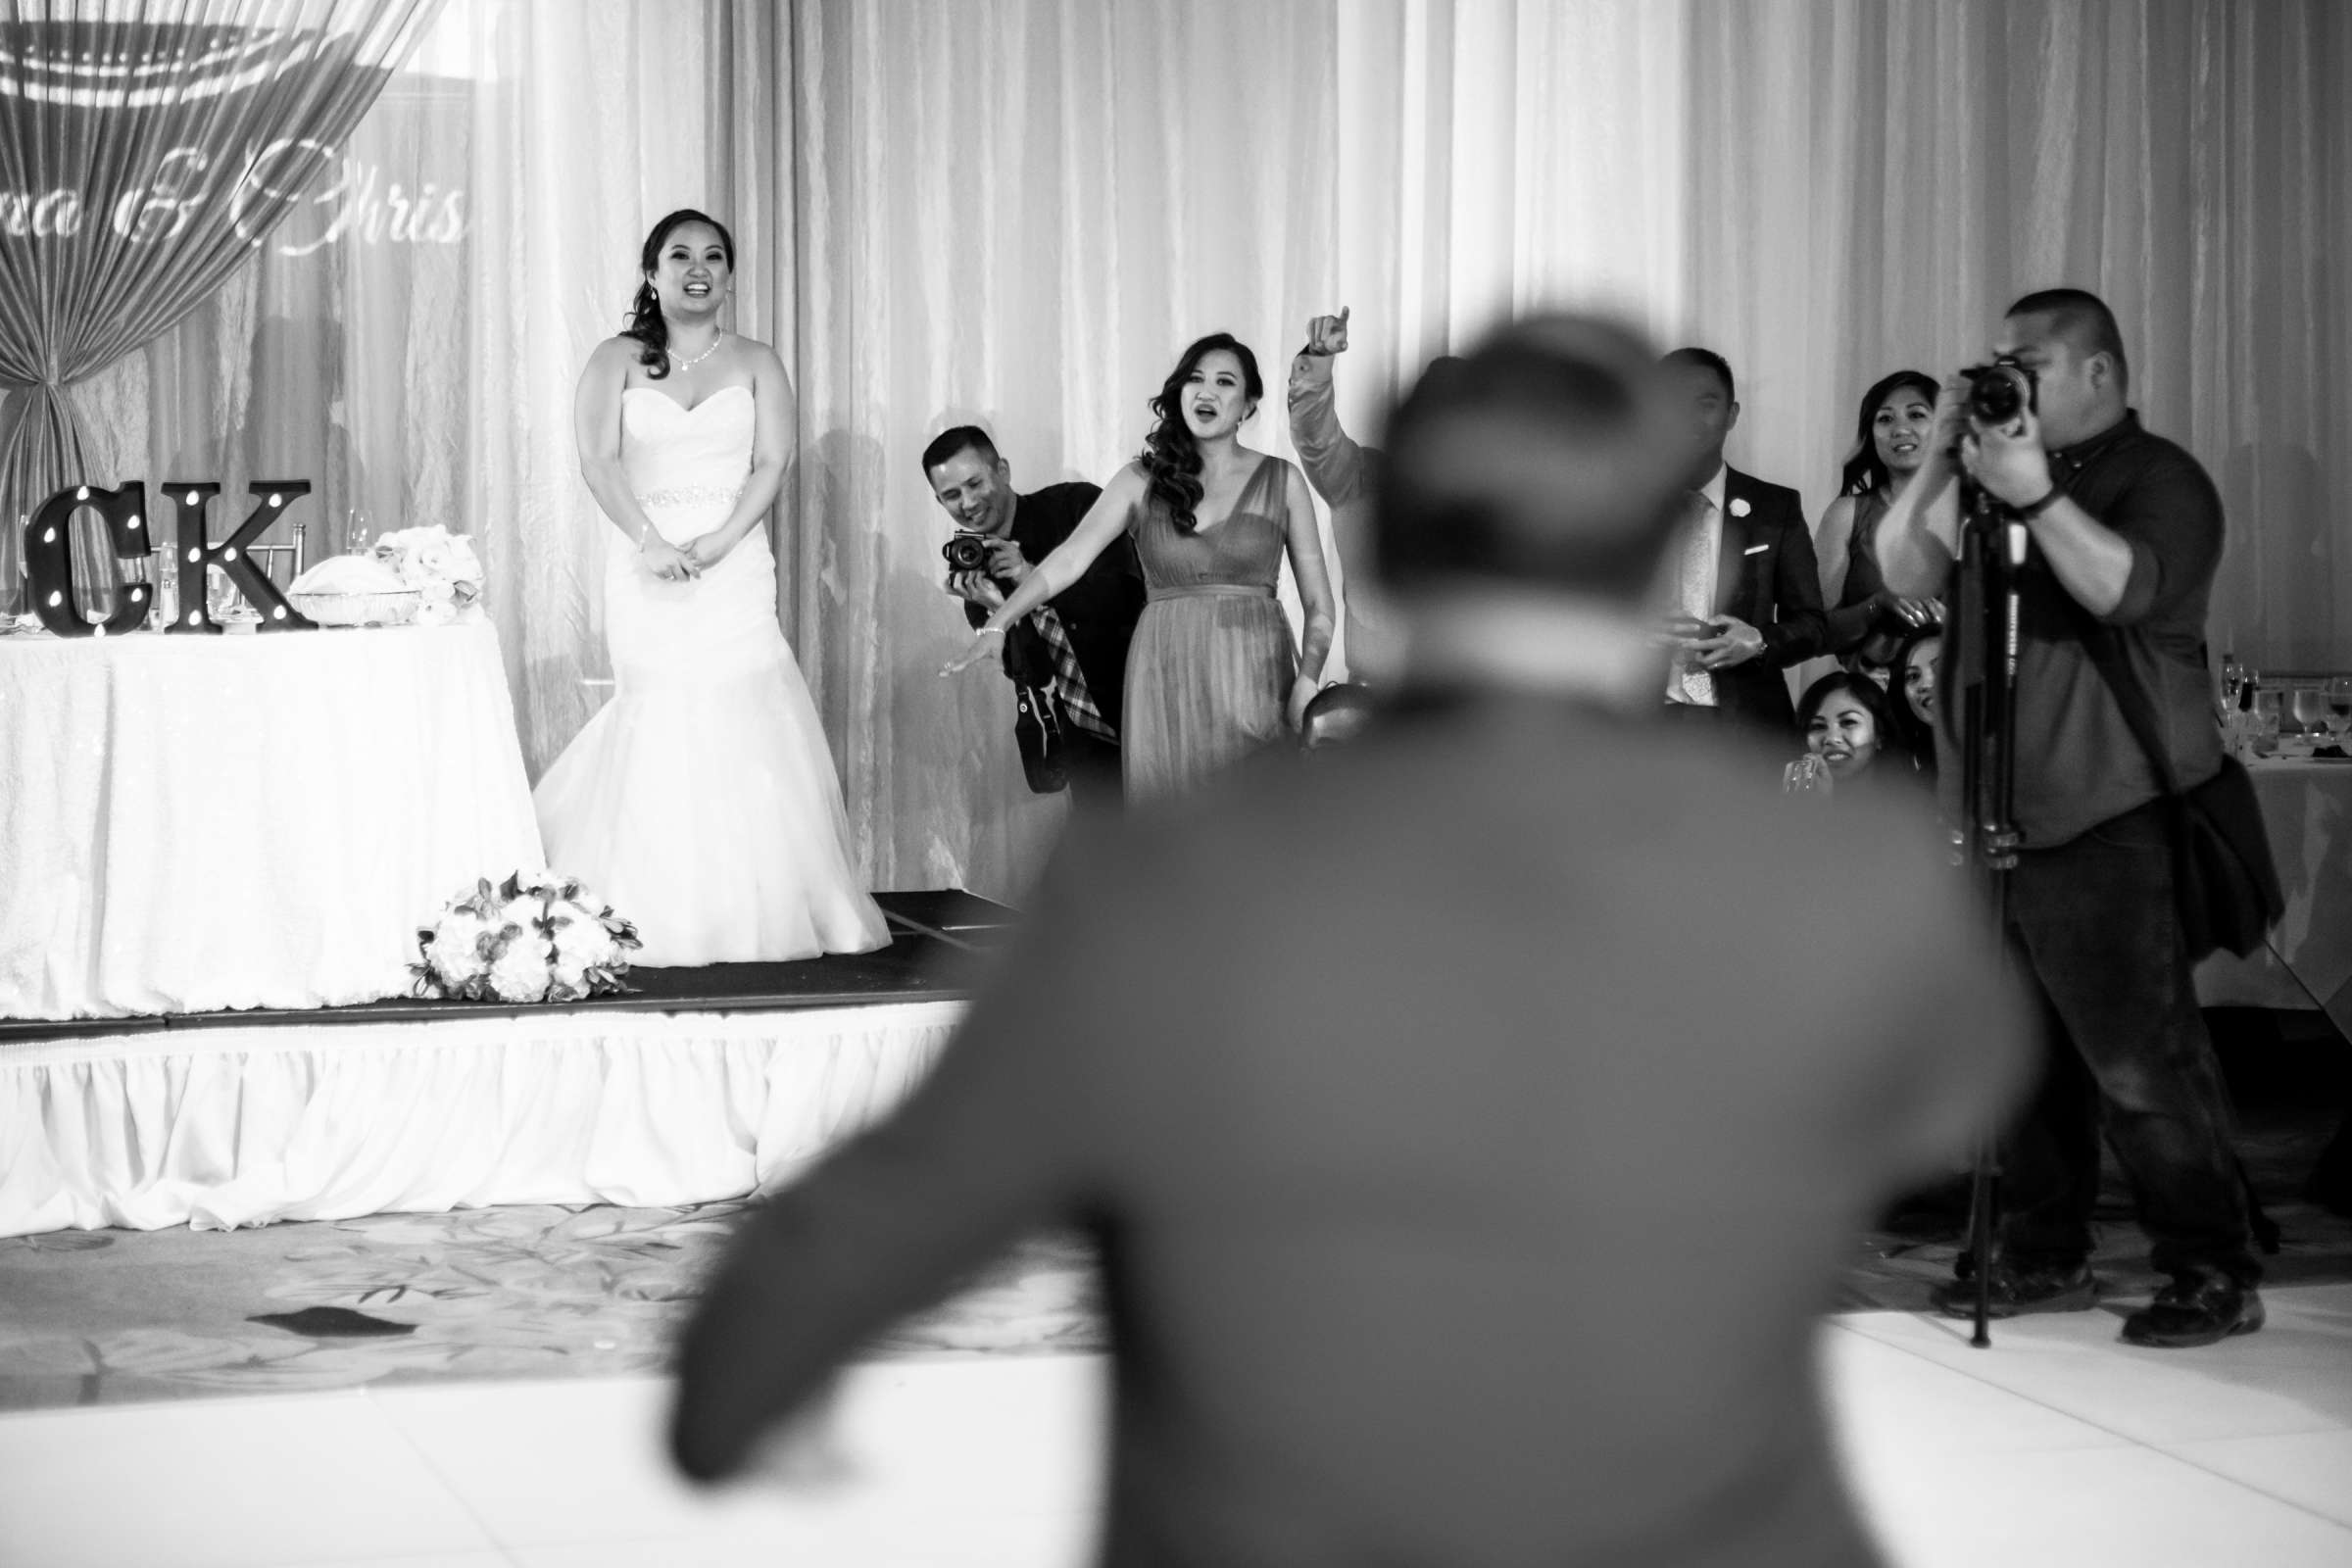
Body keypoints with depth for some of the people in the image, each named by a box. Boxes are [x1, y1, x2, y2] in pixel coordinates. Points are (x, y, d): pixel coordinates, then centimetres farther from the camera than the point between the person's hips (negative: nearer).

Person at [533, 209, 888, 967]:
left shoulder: (756, 363, 11)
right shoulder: (616, 360, 8)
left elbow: (772, 463, 0)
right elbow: (599, 461, -3)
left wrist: (714, 543, -14)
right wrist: (652, 543, -18)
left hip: (734, 561, 1)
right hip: (647, 562, 0)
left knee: (740, 724, -7)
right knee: (659, 726, -6)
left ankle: (750, 911, -2)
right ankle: (663, 916, -2)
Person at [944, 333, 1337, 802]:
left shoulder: (1280, 481, 7)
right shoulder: (1141, 481, 7)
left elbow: (1319, 603, 6)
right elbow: (1069, 558, -5)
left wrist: (1307, 683, -11)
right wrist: (996, 625, -19)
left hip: (1257, 678, 0)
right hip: (1165, 677, 0)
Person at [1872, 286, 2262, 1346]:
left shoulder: (2161, 479, -2)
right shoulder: (2001, 469, 19)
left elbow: (2124, 588, -20)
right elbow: (1908, 576, 9)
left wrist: (2034, 495, -29)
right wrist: (1938, 463, -3)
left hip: (2107, 829, -7)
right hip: (1996, 823, 7)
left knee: (2140, 1062, -9)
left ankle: (2215, 1276, -1)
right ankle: (2045, 1259, 20)